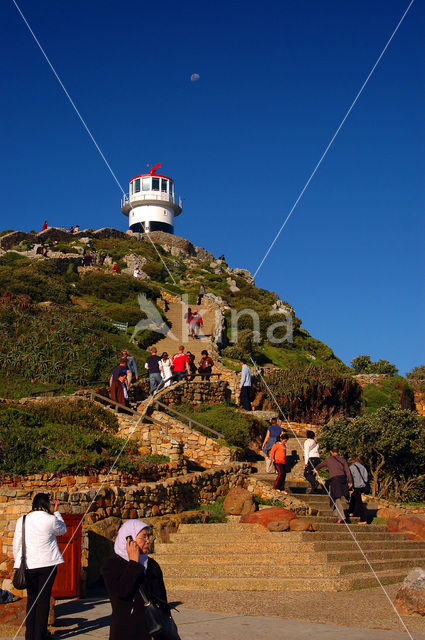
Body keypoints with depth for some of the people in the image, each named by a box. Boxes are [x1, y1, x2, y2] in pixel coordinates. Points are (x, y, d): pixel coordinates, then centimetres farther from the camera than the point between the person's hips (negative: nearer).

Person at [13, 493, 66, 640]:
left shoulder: (22, 520, 2)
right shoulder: (51, 519, -7)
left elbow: (16, 544, 7)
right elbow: (63, 530, 13)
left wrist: (19, 562, 18)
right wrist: (56, 512, 16)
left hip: (28, 565, 3)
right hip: (47, 564, -3)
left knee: (31, 599, 12)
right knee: (44, 599, 5)